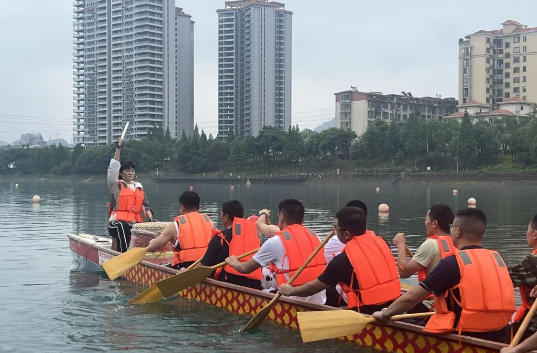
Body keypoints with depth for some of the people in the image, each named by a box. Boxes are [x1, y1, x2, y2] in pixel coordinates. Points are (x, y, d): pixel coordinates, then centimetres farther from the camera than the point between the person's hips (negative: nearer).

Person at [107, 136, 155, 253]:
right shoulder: (116, 185, 5)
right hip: (119, 222, -5)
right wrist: (118, 149, -10)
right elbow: (113, 168, -7)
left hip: (135, 223, 5)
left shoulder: (139, 187, 19)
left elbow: (145, 204, 17)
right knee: (122, 250, -15)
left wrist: (150, 217, 0)